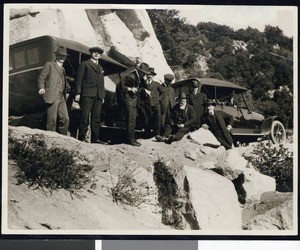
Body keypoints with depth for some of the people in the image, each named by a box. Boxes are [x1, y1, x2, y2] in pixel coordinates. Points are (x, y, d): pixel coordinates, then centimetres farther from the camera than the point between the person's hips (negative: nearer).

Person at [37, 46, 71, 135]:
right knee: (52, 120, -8)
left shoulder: (63, 69, 26)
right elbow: (41, 79, 0)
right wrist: (41, 88, -16)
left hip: (62, 98, 7)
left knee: (65, 119, -1)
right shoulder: (49, 65, 6)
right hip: (52, 97, -6)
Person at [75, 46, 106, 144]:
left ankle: (95, 138, 6)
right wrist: (78, 93, -9)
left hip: (98, 96, 6)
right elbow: (79, 79, 0)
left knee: (96, 118, 4)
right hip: (87, 94, -6)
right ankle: (82, 137, -5)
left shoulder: (100, 68, 24)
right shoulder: (84, 64, 7)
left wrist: (102, 96, 14)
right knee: (85, 117, -8)